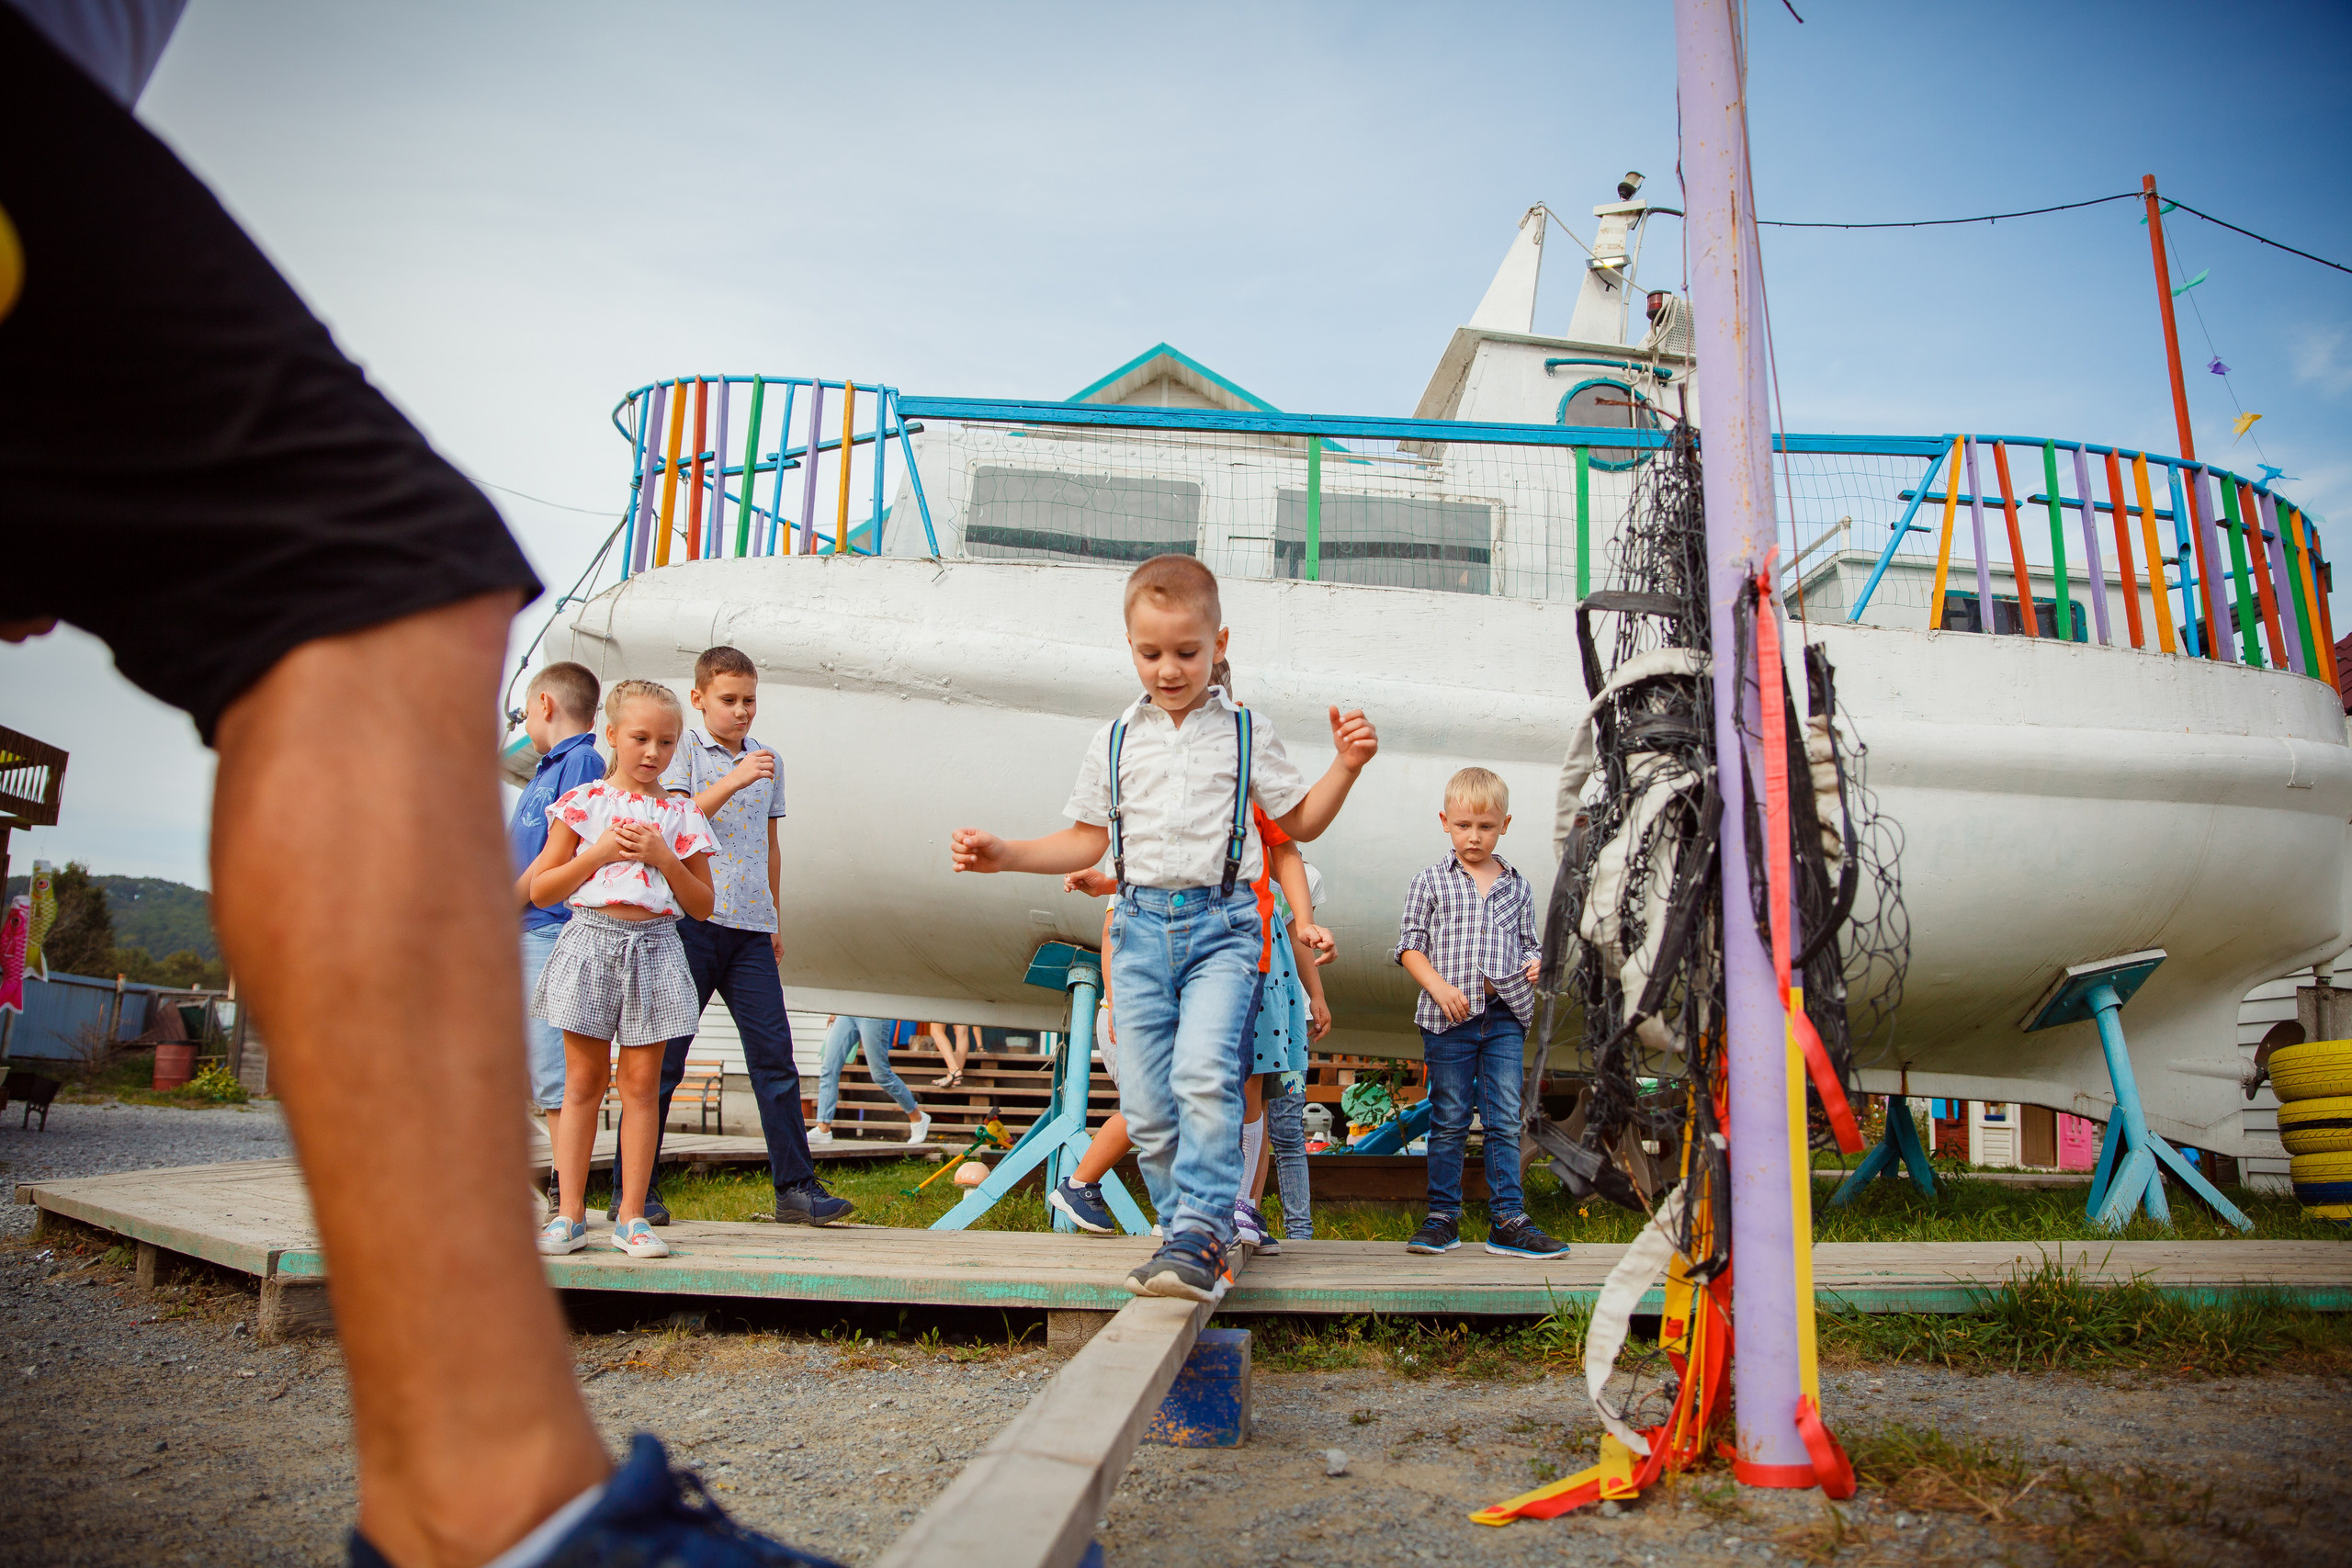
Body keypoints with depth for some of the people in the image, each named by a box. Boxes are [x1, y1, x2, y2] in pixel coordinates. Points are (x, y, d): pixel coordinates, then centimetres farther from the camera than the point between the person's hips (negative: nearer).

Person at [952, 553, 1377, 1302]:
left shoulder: (1245, 732, 7)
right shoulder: (1115, 741, 13)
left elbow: (1299, 821, 14)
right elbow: (1087, 842, 17)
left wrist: (1345, 767, -1)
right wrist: (1002, 854, 7)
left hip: (1221, 923, -3)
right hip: (1141, 923, 3)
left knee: (1203, 1073, -23)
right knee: (1146, 1100, 0)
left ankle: (1200, 1235, -16)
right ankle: (1191, 1234, 15)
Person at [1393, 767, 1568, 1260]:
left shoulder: (1517, 886, 12)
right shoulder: (1431, 882, 4)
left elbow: (1528, 941, 21)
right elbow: (1410, 945, 2)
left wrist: (1534, 963, -2)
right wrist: (1439, 986, -13)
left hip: (1505, 1016, 2)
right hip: (1449, 1016, -2)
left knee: (1505, 1121, 1)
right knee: (1449, 1121, 4)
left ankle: (1508, 1220, 7)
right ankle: (1443, 1216, 14)